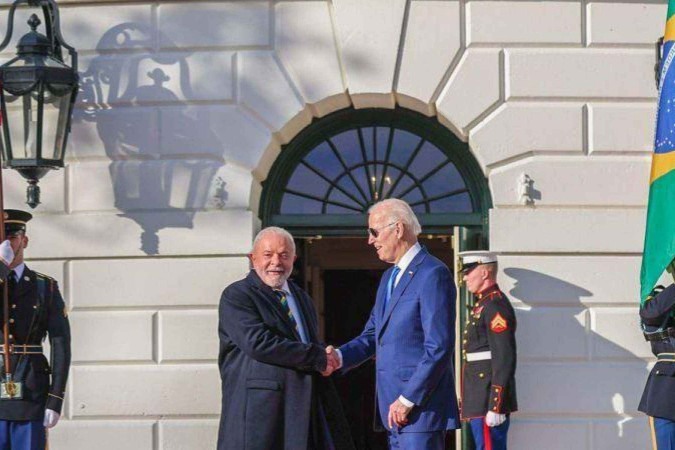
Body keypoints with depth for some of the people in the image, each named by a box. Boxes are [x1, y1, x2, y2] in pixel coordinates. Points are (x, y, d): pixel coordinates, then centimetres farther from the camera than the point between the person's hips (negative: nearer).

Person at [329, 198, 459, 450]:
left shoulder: (433, 275, -12)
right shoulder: (389, 278, 19)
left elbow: (439, 347, -17)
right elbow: (373, 334, 19)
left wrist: (408, 400, -18)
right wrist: (340, 356, -1)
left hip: (421, 408, -9)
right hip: (396, 408, 9)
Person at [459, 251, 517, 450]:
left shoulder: (496, 306, -14)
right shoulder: (482, 304, 18)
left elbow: (504, 359, -20)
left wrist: (495, 408, -23)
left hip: (489, 401, -10)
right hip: (479, 401, 10)